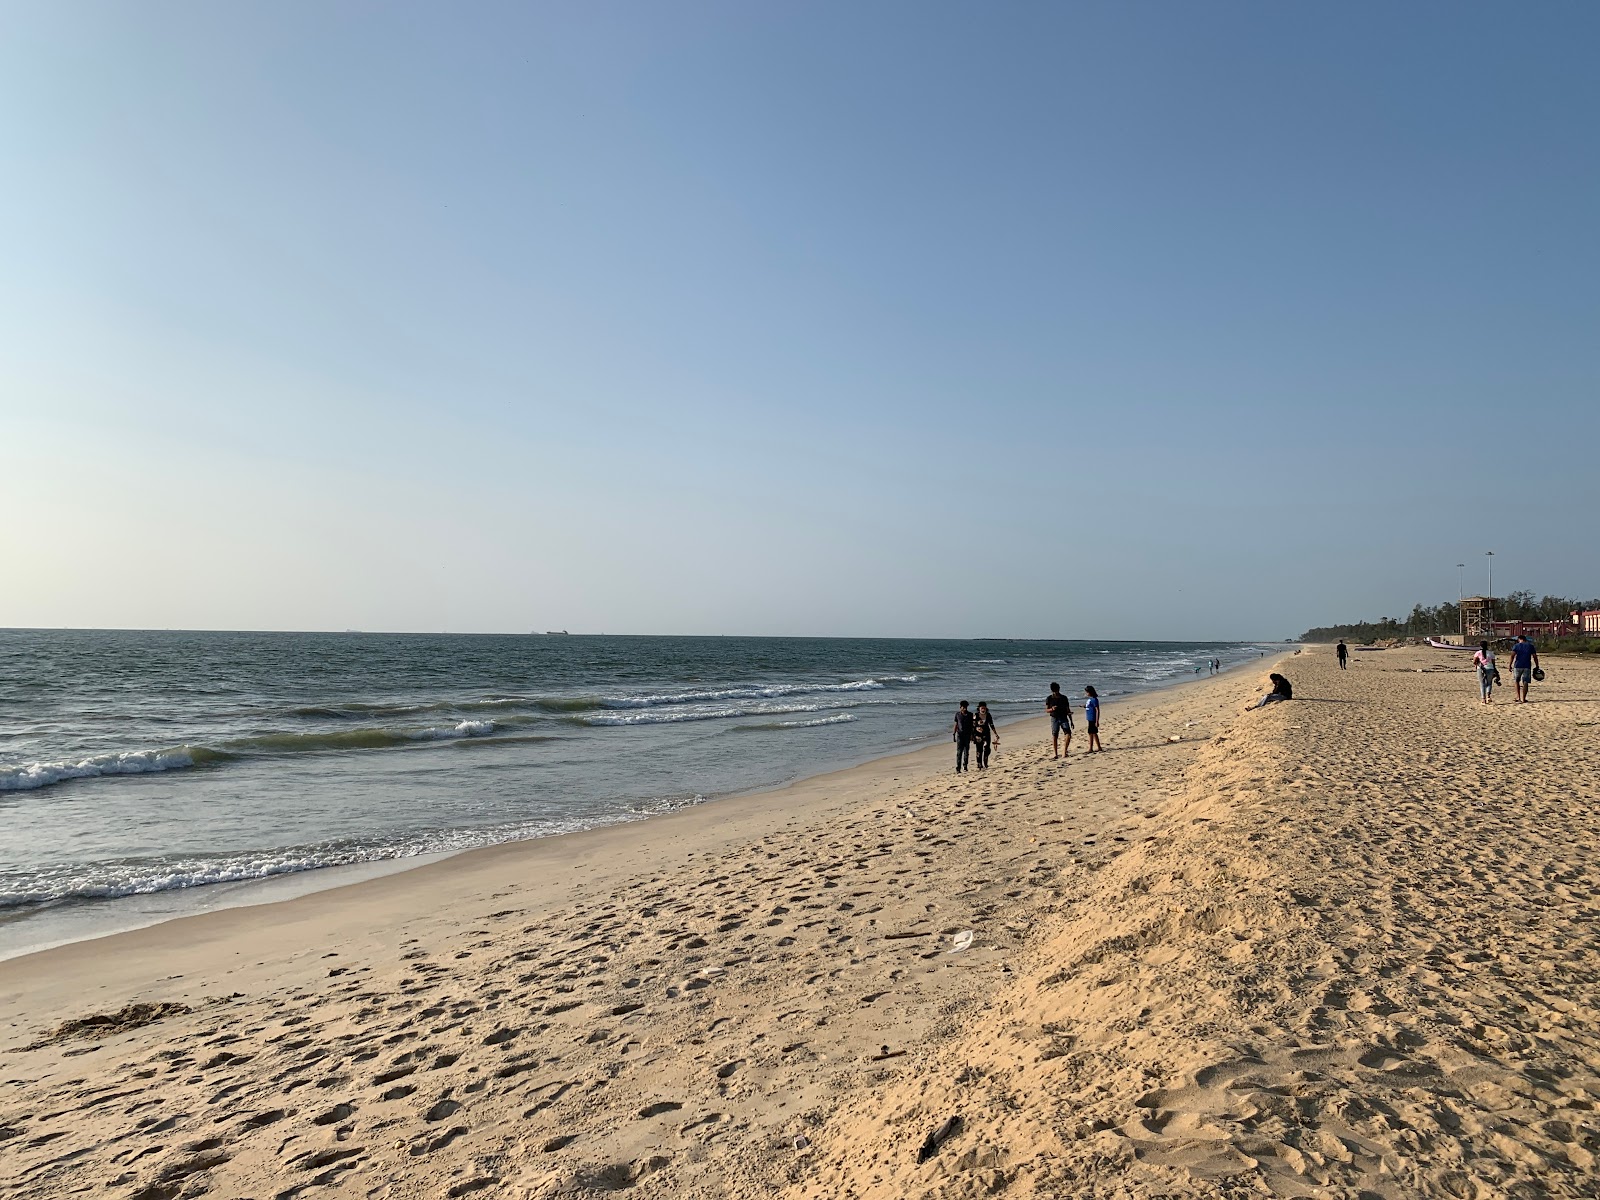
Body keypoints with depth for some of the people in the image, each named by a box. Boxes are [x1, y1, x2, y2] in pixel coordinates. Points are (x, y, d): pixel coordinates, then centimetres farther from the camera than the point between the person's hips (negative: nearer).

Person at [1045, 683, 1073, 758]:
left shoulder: (1064, 698, 6)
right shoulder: (1049, 698, 2)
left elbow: (1068, 710, 10)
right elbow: (1046, 710, 2)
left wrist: (1071, 721, 9)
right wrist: (1052, 709, -21)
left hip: (1064, 718, 1)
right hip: (1054, 718, -1)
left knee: (1068, 734, -12)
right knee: (1054, 736, 0)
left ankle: (1064, 751, -3)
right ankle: (1055, 753, 8)